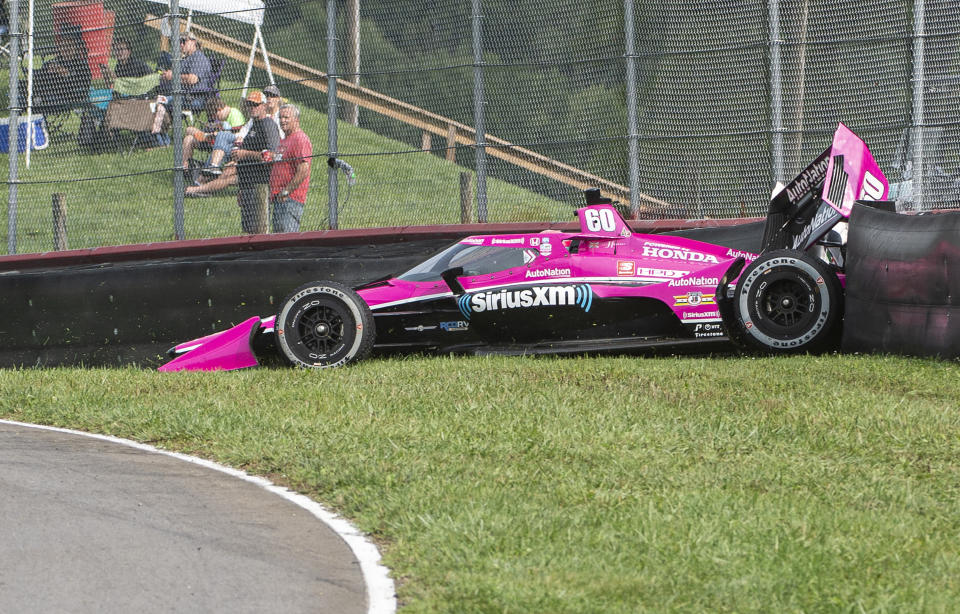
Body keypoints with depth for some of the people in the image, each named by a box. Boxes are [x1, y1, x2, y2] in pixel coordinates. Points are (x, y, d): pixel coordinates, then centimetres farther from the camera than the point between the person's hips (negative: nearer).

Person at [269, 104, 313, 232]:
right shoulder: (283, 141, 22)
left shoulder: (301, 140, -10)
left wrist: (286, 191, -19)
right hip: (278, 200, 10)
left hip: (291, 198, -10)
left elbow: (303, 171, -20)